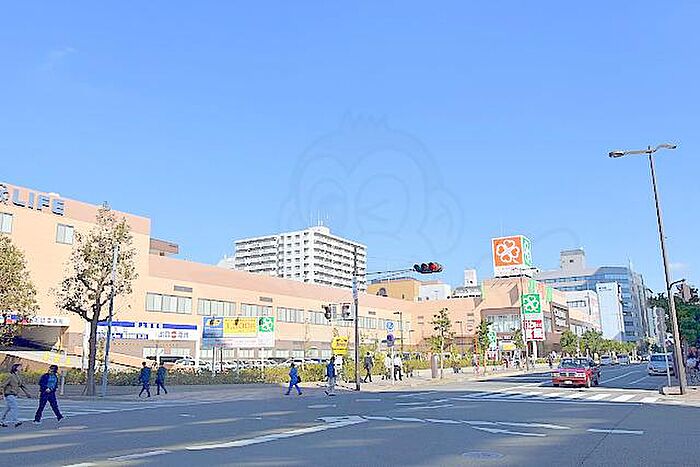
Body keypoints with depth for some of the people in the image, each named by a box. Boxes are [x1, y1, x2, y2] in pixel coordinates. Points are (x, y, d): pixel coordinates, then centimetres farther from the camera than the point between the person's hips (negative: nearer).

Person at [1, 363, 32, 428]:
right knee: (15, 408, -14)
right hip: (9, 395, -8)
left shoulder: (19, 377, 11)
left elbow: (22, 386, 16)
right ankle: (15, 421, -14)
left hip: (14, 395, 8)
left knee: (8, 409, 12)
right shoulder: (11, 376, -13)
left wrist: (28, 394, 13)